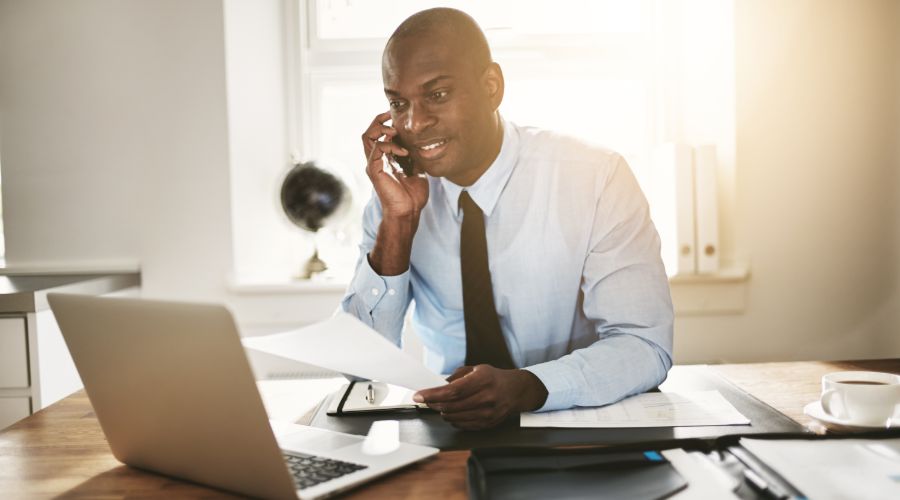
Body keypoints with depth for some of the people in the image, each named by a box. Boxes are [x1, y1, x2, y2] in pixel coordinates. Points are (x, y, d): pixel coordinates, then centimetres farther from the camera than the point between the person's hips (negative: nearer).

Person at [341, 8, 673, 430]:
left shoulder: (596, 178, -12)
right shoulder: (396, 190, -2)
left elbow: (646, 346, -15)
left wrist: (524, 387, -32)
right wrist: (398, 222, -19)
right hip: (448, 430, 2)